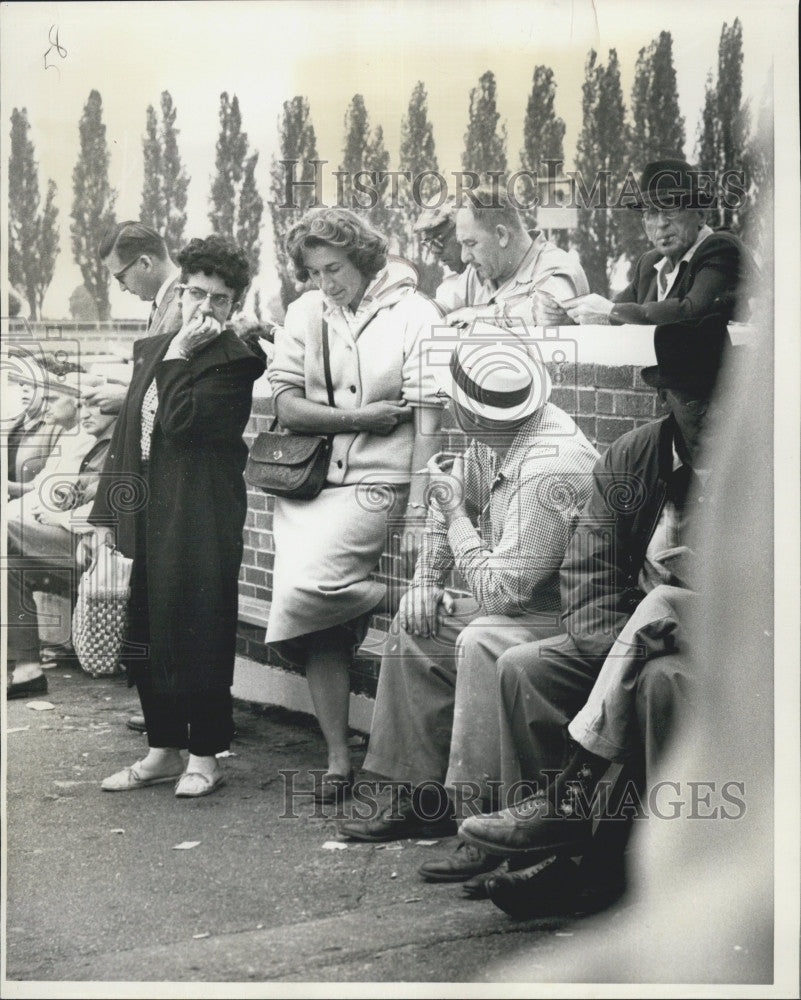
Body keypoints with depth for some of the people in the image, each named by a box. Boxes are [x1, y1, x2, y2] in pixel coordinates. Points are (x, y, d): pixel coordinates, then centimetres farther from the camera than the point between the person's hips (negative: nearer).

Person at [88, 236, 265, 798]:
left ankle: (205, 755, 11)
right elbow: (126, 433, 17)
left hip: (200, 517, -7)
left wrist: (180, 354, -12)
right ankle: (164, 749, 23)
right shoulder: (150, 351, 16)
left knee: (199, 632, -1)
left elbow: (181, 422, -20)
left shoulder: (235, 362, -7)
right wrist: (106, 513, 12)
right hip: (143, 513, 7)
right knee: (143, 634, 10)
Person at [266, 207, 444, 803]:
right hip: (306, 481, 5)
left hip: (375, 483, -5)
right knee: (313, 627, 0)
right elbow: (286, 406, 4)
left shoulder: (414, 315, -5)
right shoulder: (306, 313, 8)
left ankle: (392, 598, 6)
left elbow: (428, 423, -9)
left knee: (304, 591, -22)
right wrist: (356, 418, -12)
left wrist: (417, 517, -15)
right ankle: (339, 758, 10)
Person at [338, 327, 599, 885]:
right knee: (415, 624, 15)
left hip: (574, 618, -11)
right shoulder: (496, 440, 0)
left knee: (481, 642, -35)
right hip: (524, 604, 11)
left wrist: (456, 514, -14)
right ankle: (417, 801, 19)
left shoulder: (552, 469, -29)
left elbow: (498, 588, -27)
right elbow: (455, 496, 21)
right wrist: (427, 581, 12)